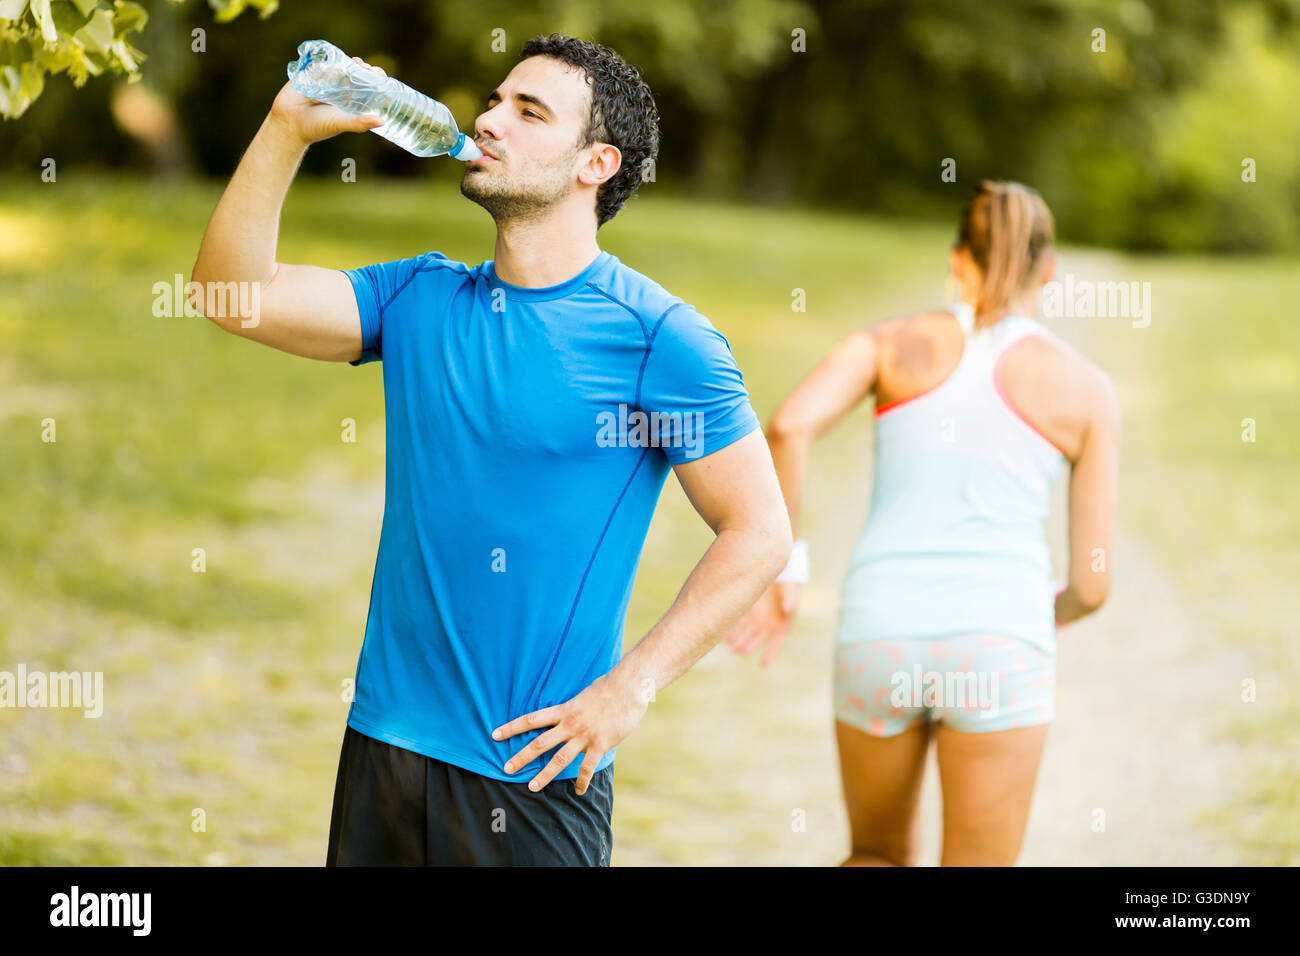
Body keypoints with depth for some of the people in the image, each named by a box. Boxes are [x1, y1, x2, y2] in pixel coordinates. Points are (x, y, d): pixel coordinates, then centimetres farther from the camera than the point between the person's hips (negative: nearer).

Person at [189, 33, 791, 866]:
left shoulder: (658, 338, -8)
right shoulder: (421, 299, 8)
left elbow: (760, 535, -9)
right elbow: (235, 292, 1)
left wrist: (629, 687, -14)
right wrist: (289, 128, -8)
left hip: (534, 771, -5)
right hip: (385, 739, 5)